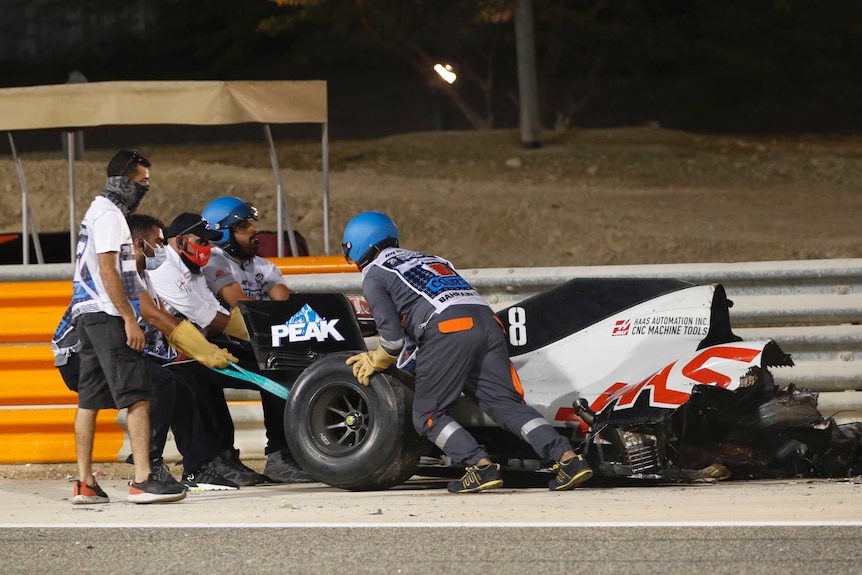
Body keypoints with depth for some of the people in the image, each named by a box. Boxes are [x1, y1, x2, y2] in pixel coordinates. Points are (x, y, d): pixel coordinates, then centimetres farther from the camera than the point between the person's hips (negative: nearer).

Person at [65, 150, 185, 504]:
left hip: (87, 315, 11)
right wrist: (130, 321, -19)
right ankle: (143, 481, -22)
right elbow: (108, 271, -18)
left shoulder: (97, 212, 21)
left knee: (90, 398, 9)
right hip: (107, 315, -11)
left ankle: (84, 484, 10)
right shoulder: (110, 215, -11)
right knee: (137, 395, -14)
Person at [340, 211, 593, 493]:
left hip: (447, 331, -6)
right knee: (508, 404, 2)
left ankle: (482, 467, -16)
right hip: (486, 321, 6)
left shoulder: (373, 274, 15)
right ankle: (568, 458, -17)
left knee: (428, 416, 4)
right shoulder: (430, 259, 36)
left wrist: (375, 362, 24)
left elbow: (393, 337, 6)